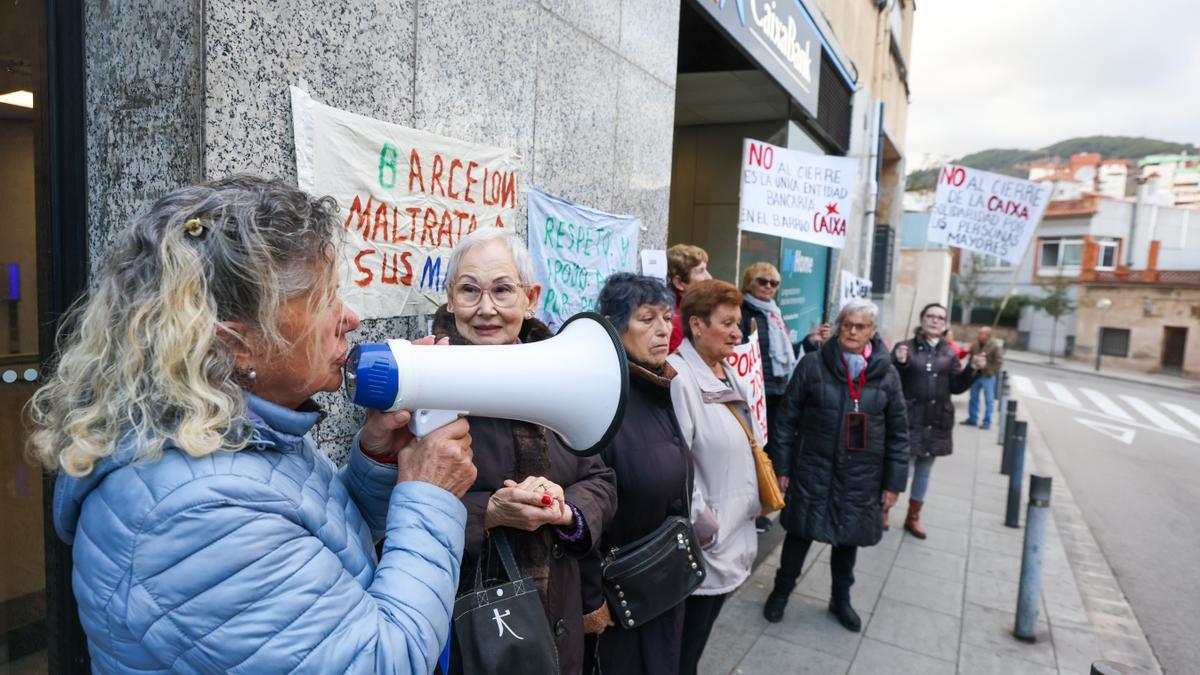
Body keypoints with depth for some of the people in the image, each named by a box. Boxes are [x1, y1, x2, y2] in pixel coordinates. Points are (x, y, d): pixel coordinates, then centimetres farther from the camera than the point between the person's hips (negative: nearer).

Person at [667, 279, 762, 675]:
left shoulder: (728, 374, 9)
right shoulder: (678, 377, -21)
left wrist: (748, 509, 17)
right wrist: (702, 525, -18)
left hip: (732, 536, 9)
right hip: (701, 545, -8)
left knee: (698, 640, 23)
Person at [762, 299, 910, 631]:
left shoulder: (886, 374, 0)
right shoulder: (813, 364, -6)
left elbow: (898, 433, 4)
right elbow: (788, 418, -3)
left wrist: (893, 482, 2)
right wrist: (782, 467, -4)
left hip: (861, 476, 2)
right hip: (813, 470, -2)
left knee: (848, 538, 16)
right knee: (800, 533, 9)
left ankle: (841, 598, 39)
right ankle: (781, 591, 32)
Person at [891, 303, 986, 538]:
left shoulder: (949, 353, 8)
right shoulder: (906, 347, -5)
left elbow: (956, 386, 8)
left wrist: (973, 369, -5)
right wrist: (899, 363, -28)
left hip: (937, 421, 4)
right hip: (908, 419, -4)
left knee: (925, 470, 14)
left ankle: (913, 517, 28)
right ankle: (883, 510, 20)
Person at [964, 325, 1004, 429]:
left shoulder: (995, 346, -14)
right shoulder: (975, 345, 2)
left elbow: (999, 362, -12)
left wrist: (990, 372, -17)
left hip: (987, 377, -5)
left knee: (989, 400, 5)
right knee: (973, 398, 12)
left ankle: (987, 422, 12)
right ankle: (972, 419, 23)